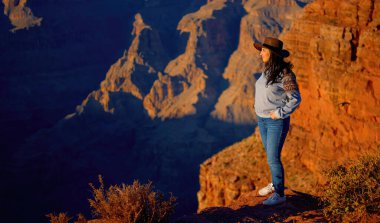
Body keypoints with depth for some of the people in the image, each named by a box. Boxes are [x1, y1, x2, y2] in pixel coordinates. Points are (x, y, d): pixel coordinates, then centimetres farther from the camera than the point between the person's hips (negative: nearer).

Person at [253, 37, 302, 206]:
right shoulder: (267, 70, 4)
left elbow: (295, 99, -20)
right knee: (270, 154, 21)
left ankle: (279, 194, 6)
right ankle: (275, 183, 39)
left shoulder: (285, 75, -21)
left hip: (277, 121, -8)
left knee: (273, 159, -5)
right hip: (262, 119, 8)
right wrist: (258, 107, 11)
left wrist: (279, 113, -19)